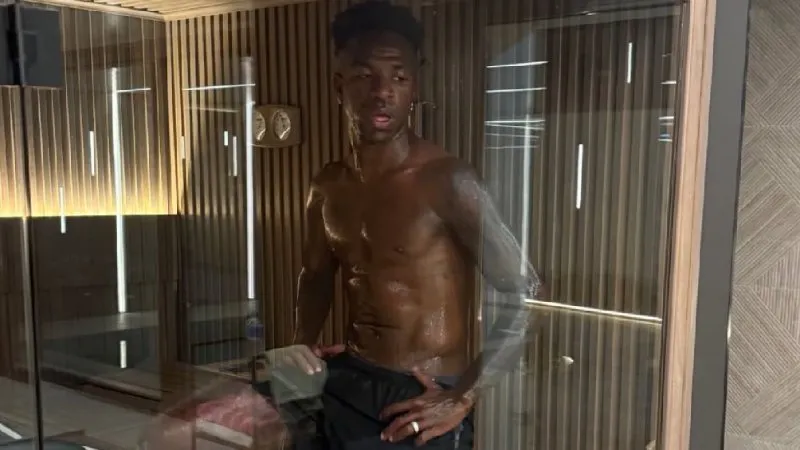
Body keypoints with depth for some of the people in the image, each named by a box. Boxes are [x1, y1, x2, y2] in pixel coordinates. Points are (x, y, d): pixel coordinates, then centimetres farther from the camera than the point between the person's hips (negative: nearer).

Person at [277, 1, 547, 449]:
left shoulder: (447, 181, -17)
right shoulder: (328, 187, 3)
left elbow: (526, 293, -16)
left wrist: (464, 398, -16)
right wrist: (303, 344, 5)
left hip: (422, 402, -5)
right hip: (346, 388, 6)